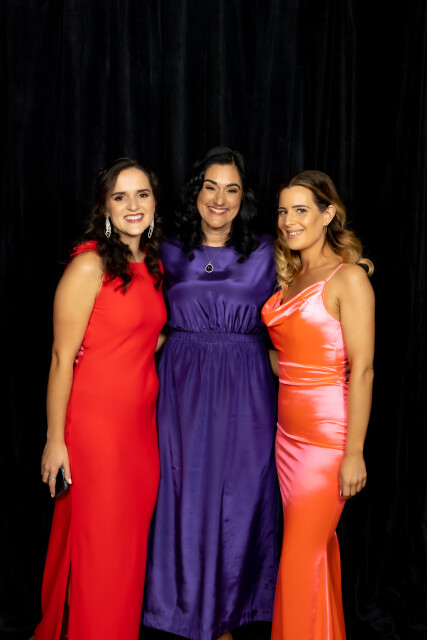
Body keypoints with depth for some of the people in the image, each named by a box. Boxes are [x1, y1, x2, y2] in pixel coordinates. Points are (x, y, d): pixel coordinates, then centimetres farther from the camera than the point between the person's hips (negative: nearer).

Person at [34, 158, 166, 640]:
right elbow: (62, 357, -13)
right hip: (96, 422, -7)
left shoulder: (153, 265, 9)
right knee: (99, 544, 5)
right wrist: (55, 439, -13)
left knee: (133, 538, 16)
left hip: (143, 420, 7)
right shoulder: (89, 265, -12)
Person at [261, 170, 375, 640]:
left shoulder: (348, 277, -12)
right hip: (289, 431, 7)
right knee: (317, 542, 17)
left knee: (301, 554, 0)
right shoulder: (291, 278, 12)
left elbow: (361, 370, -16)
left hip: (327, 435, -7)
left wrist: (354, 453, -18)